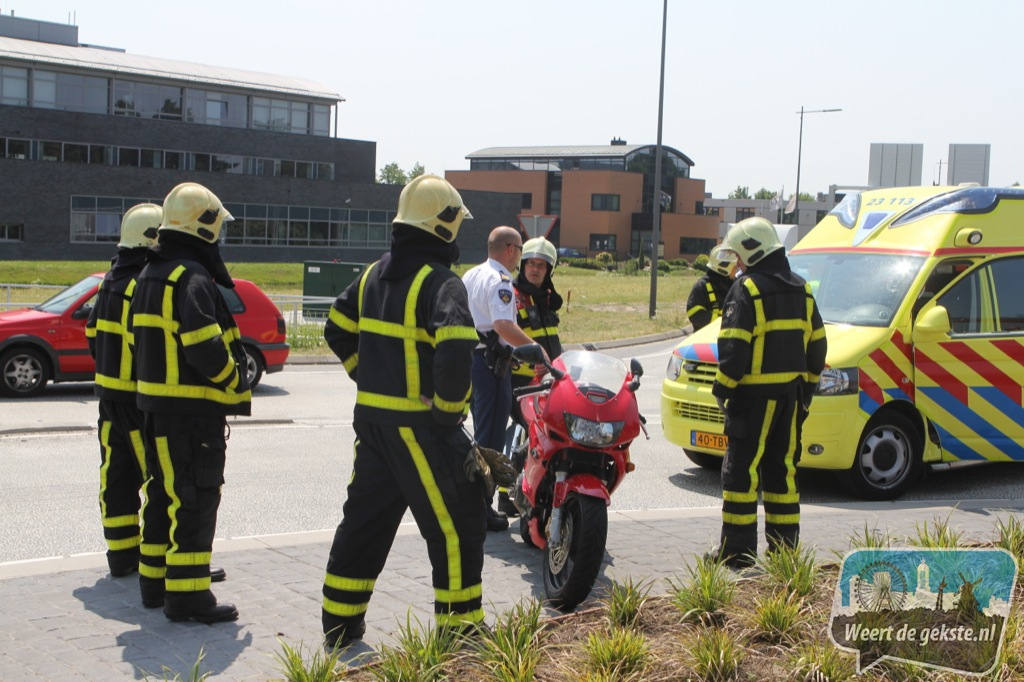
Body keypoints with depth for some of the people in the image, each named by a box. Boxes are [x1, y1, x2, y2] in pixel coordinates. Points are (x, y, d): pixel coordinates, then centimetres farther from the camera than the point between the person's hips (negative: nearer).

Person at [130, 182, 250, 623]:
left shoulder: (149, 276, 14)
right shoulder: (192, 279, -17)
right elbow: (206, 347, -25)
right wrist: (235, 384, -12)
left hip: (154, 403, 10)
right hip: (193, 408, -10)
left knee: (162, 492, 17)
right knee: (194, 500, -5)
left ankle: (155, 581, 26)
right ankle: (187, 594, -2)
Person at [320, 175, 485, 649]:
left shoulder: (373, 275, 11)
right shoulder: (441, 282, -15)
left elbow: (337, 331, 19)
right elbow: (456, 350, -28)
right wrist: (448, 410, -17)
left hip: (372, 416, 8)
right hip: (420, 427, -8)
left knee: (364, 518, 16)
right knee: (455, 524, 3)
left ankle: (340, 623, 23)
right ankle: (459, 627, 10)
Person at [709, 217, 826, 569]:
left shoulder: (747, 288, -11)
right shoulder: (802, 289, 13)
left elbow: (734, 345, -17)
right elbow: (817, 344, 16)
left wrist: (723, 387, -9)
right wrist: (807, 387, 21)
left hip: (755, 393, -7)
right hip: (791, 392, 7)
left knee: (742, 468, -2)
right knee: (782, 468, 12)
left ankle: (737, 548, -1)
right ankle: (784, 547, 15)